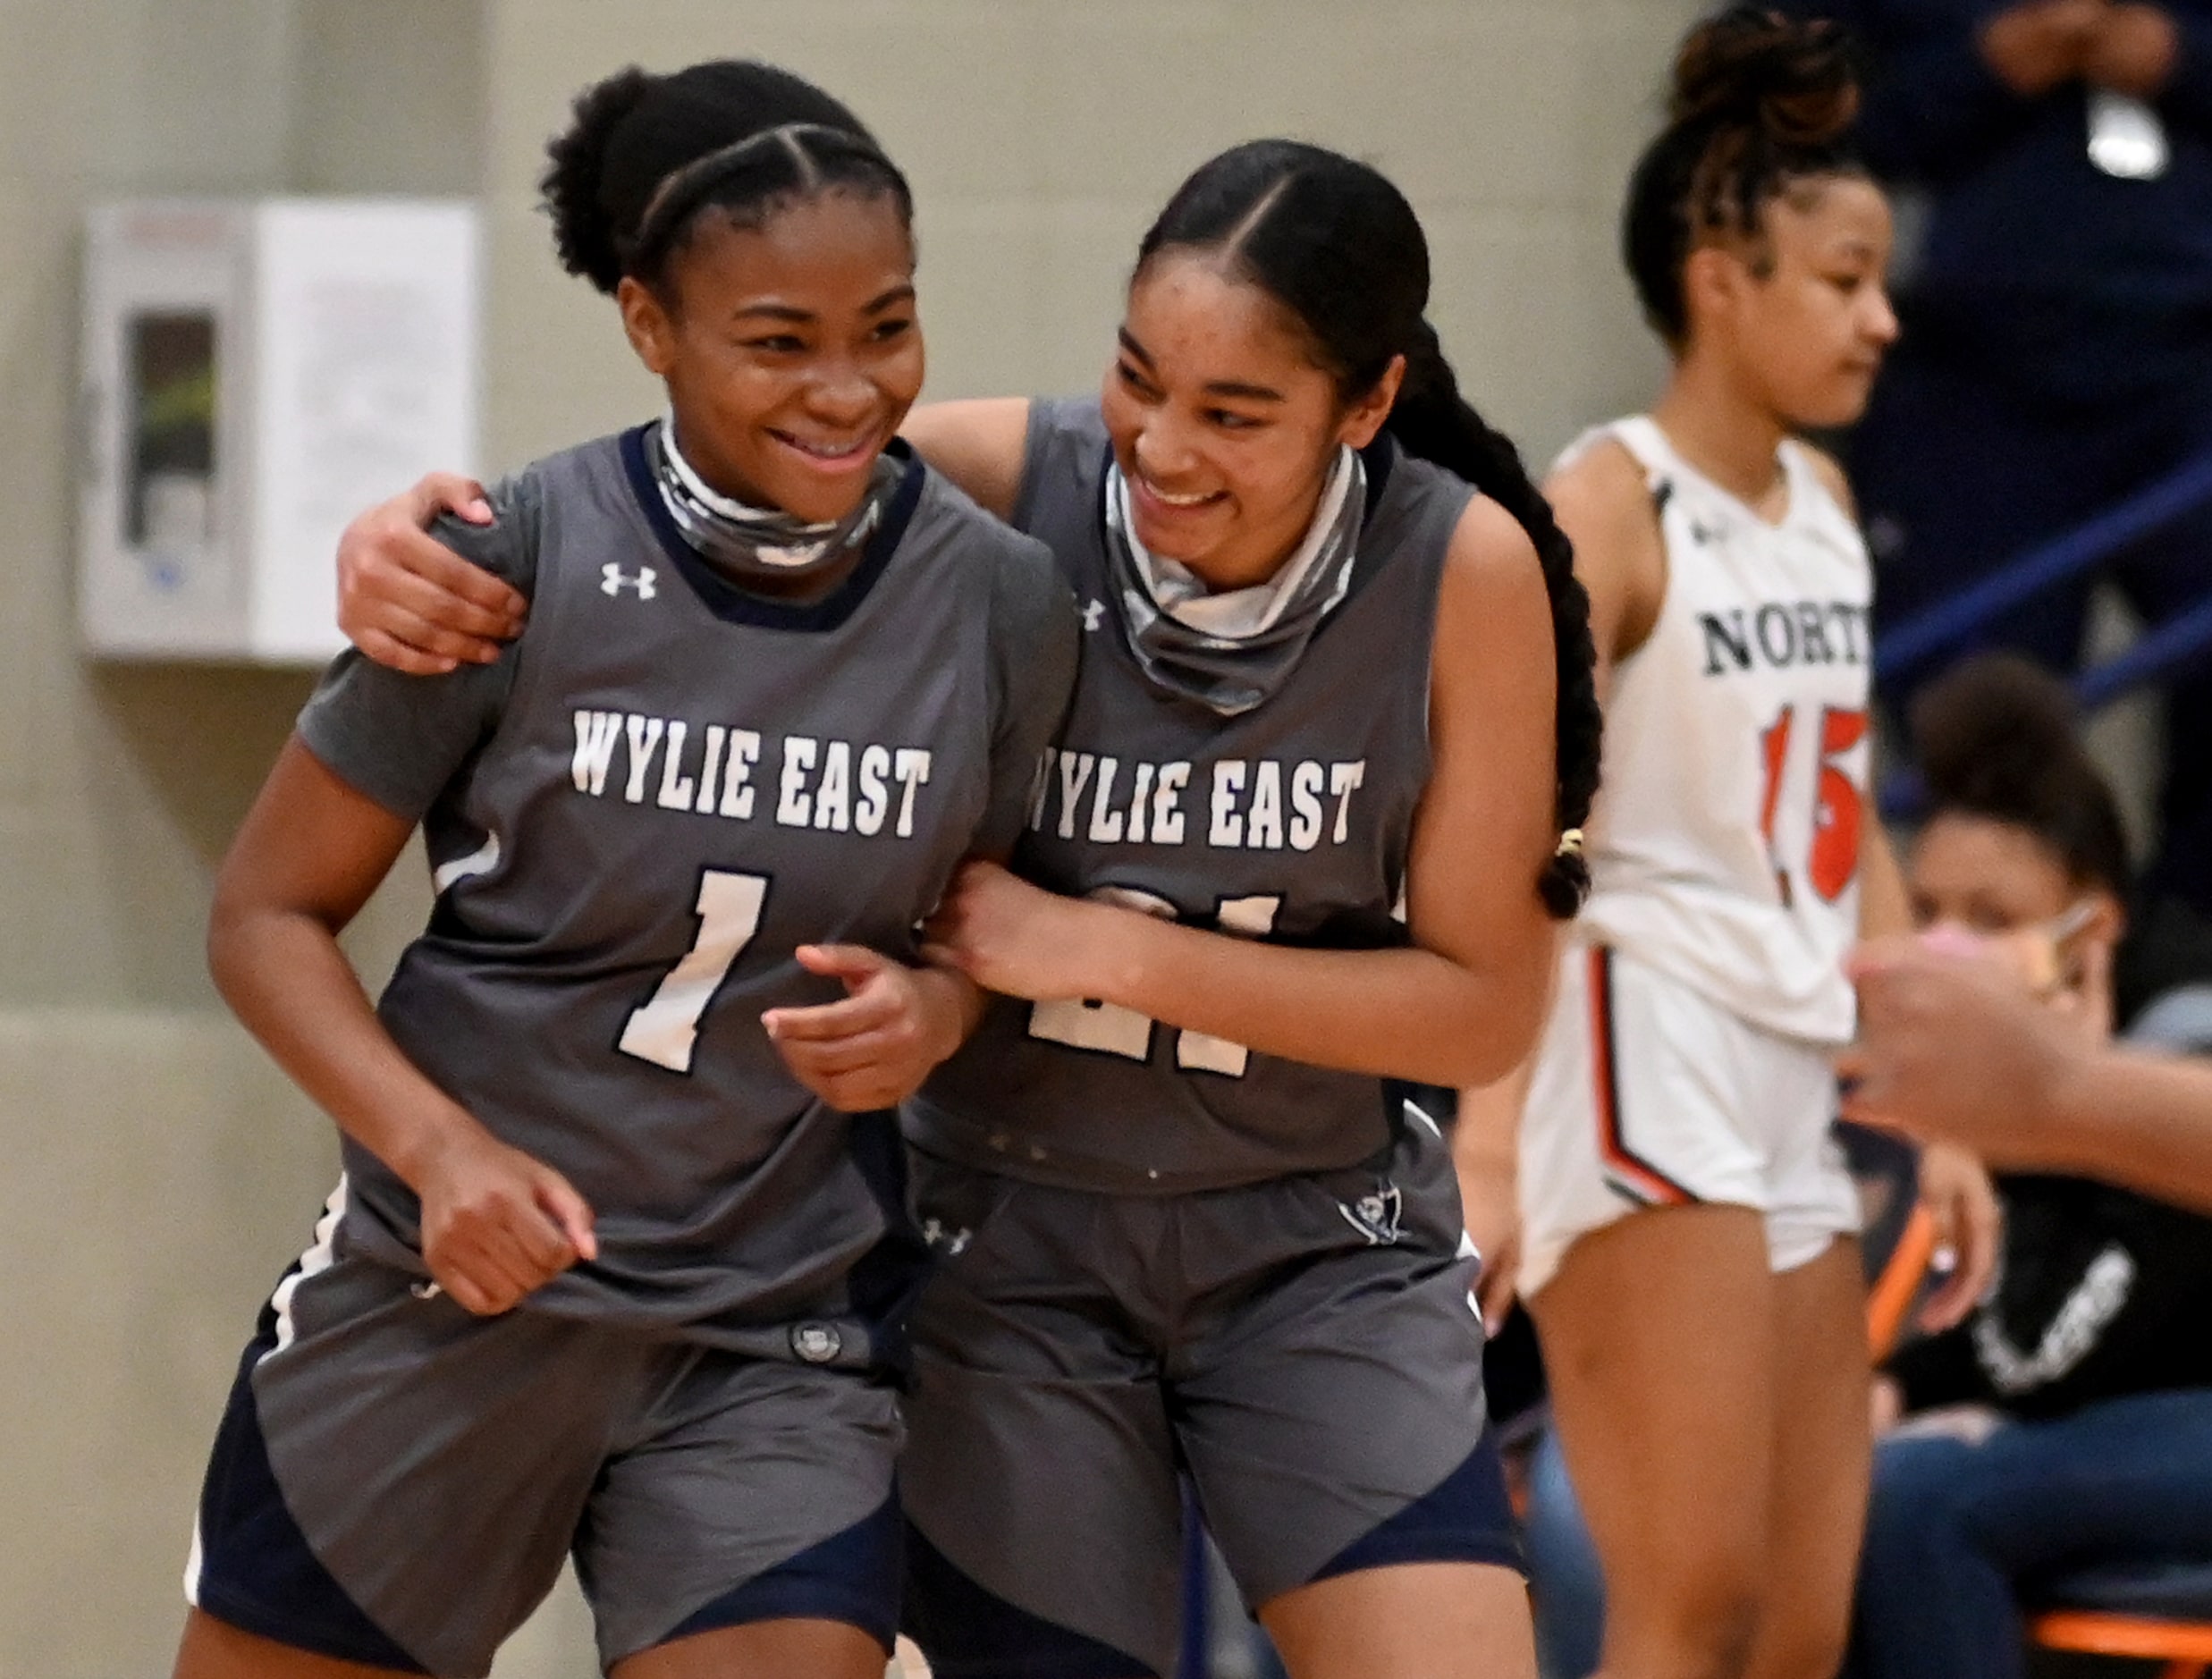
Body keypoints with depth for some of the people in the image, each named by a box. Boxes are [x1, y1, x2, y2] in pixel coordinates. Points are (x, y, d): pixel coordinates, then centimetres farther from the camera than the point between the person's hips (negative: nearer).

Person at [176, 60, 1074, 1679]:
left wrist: (938, 1007, -12)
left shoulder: (1000, 604, -6)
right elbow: (269, 913, -4)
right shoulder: (523, 560, -12)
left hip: (779, 1347, 1)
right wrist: (436, 1146, -20)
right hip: (447, 1295, -1)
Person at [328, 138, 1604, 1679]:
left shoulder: (1464, 571, -15)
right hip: (1011, 1239, 0)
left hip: (1318, 1248, 0)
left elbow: (1487, 1002, -10)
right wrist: (408, 542, -31)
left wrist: (1102, 948, -20)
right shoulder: (1006, 490, -17)